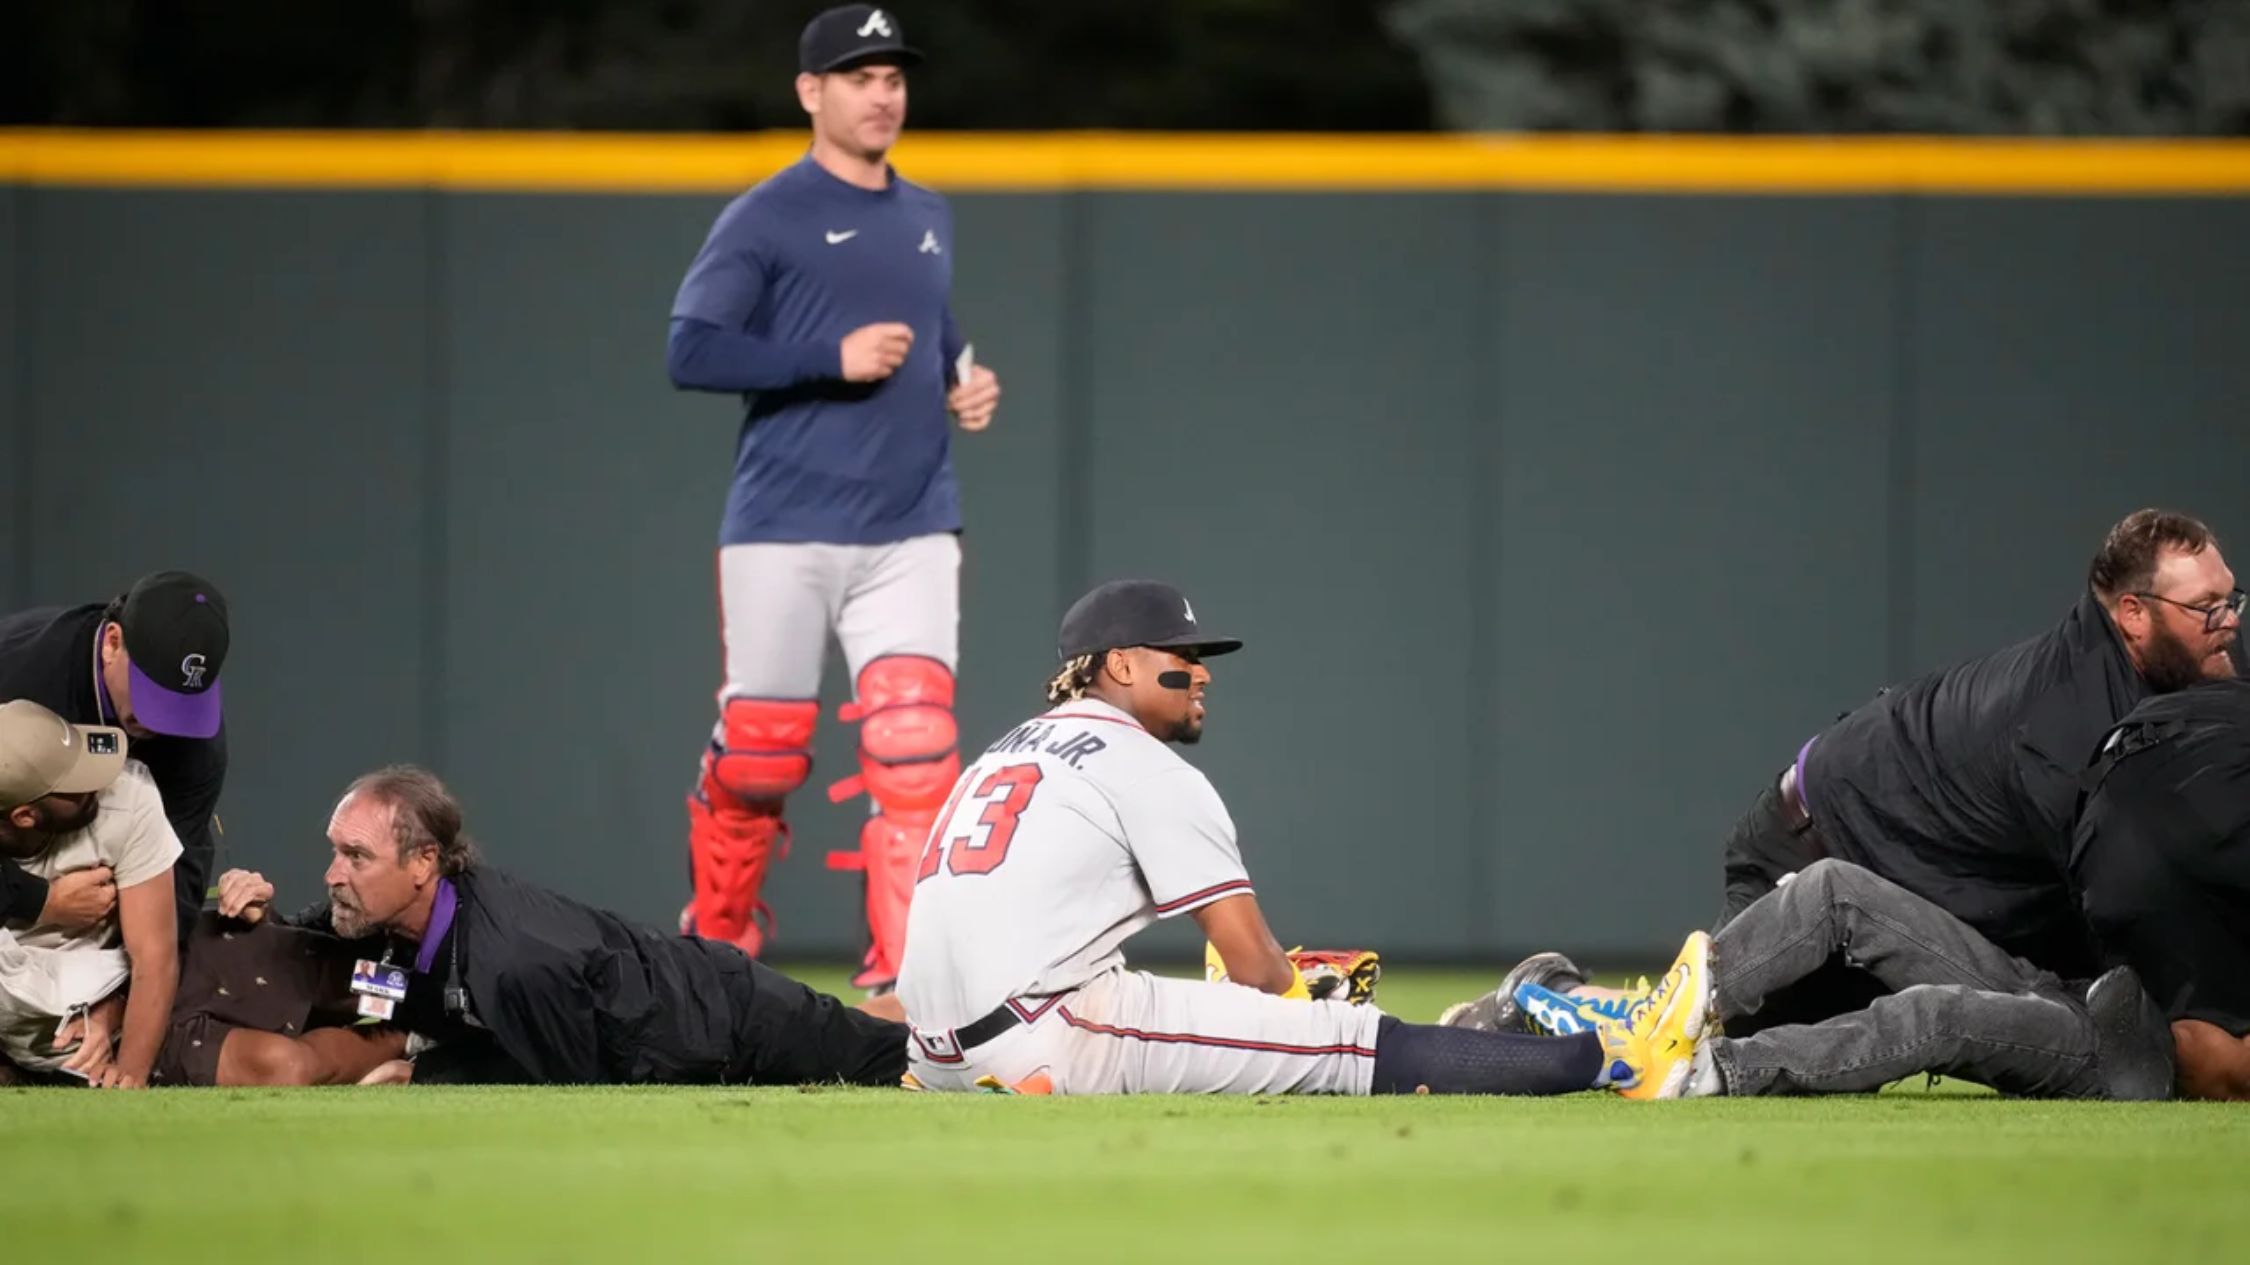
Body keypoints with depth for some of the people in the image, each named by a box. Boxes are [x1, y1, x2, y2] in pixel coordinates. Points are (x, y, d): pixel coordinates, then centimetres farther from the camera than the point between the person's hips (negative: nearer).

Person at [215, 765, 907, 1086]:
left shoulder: (518, 966, -43)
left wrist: (420, 1075, -29)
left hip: (713, 1012, -5)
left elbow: (566, 1083, -31)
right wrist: (255, 918, -23)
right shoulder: (369, 913, -20)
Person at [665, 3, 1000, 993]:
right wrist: (834, 361, -17)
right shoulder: (765, 220, -4)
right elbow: (691, 352, -12)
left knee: (915, 747, -11)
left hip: (911, 534, 4)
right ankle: (716, 946, 25)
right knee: (761, 752, 2)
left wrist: (964, 383, 9)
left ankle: (906, 978, -11)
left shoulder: (928, 220, 16)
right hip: (785, 530, -4)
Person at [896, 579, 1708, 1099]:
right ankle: (1613, 1062, -6)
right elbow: (1253, 963, -3)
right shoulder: (1147, 769, -1)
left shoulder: (1006, 755, 23)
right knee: (1354, 1044, -7)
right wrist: (1297, 1002, 17)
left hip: (940, 1055, 8)